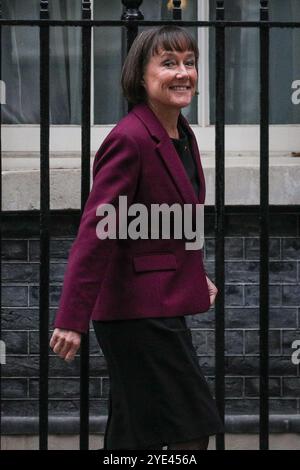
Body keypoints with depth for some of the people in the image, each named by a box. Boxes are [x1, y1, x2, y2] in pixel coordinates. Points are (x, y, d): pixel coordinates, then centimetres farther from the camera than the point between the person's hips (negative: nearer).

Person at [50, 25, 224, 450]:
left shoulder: (183, 135, 10)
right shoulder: (130, 139, -18)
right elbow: (95, 232, -21)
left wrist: (195, 276, 17)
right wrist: (72, 319, -23)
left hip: (162, 307, 9)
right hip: (139, 310, -9)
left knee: (132, 436, 15)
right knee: (191, 429, -6)